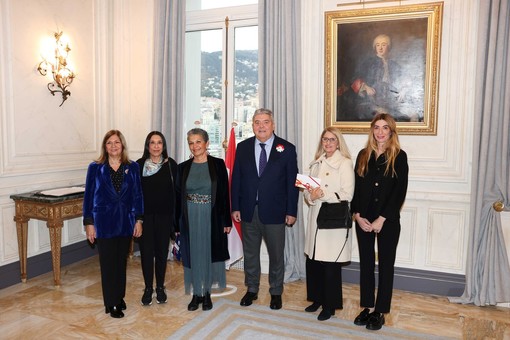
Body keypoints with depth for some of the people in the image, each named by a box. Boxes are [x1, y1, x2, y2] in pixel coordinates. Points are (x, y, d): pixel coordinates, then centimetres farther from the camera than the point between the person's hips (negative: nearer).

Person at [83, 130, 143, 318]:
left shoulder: (132, 167, 1)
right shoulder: (95, 168, -4)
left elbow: (137, 195, 3)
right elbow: (89, 196, -2)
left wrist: (138, 220, 1)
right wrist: (89, 223, -5)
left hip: (126, 221, 2)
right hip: (104, 222, -2)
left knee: (121, 261, 13)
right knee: (108, 263, 4)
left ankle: (119, 297, 30)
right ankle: (111, 304, 17)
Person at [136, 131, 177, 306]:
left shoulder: (171, 165, -2)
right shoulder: (139, 165, -1)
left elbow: (176, 191, -3)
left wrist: (175, 217, -6)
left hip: (164, 216, 0)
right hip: (145, 215, 0)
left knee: (162, 252, 10)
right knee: (146, 252, 6)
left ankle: (160, 287, 26)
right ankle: (148, 288, 22)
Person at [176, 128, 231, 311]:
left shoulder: (218, 164, -4)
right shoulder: (183, 167, 4)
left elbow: (224, 193, -3)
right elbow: (178, 196, 6)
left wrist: (227, 220, -6)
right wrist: (177, 223, 2)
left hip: (211, 218, -2)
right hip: (190, 219, 2)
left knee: (209, 253, 8)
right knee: (193, 255, 9)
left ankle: (207, 293, 25)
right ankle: (196, 294, 24)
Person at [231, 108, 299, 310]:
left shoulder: (287, 149, -3)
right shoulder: (243, 147, 4)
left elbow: (292, 182, -3)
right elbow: (236, 179, 5)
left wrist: (291, 211, -6)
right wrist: (235, 207, 0)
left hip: (275, 212, -2)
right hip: (248, 211, 2)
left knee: (276, 255, 10)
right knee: (250, 253, 15)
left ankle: (276, 292, 29)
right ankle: (252, 289, 33)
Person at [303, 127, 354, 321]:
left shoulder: (345, 163, -5)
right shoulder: (317, 163, 14)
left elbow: (347, 195, -12)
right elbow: (308, 191, 15)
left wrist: (323, 194, -19)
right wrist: (310, 196, -6)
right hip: (316, 218, 5)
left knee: (330, 264, 1)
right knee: (312, 261, 8)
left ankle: (330, 305, 18)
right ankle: (317, 298, 28)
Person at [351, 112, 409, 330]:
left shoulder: (399, 156, -4)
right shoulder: (363, 155, 7)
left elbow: (399, 192, -9)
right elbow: (355, 187, 5)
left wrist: (381, 220, -14)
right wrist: (358, 215, -6)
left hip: (388, 220, -3)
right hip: (363, 220, 3)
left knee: (386, 265, 8)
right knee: (366, 263, 10)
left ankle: (380, 311, 19)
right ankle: (367, 307, 24)